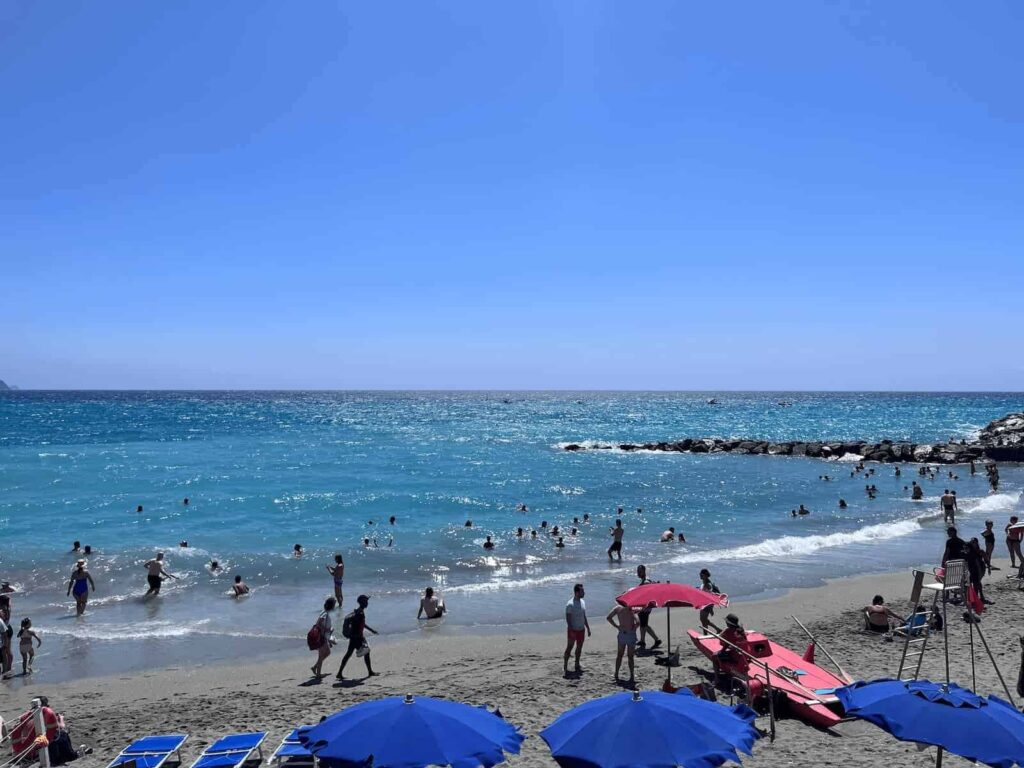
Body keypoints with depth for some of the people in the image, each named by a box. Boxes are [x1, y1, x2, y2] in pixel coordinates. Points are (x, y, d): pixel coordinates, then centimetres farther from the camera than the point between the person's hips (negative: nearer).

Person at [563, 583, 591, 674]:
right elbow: (568, 618, -18)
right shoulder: (570, 604, -18)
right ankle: (565, 666, 7)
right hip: (573, 630, -7)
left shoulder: (582, 602, 6)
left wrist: (588, 628, 14)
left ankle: (577, 665, 24)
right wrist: (571, 631, -22)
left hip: (581, 629, 7)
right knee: (569, 647, 0)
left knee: (579, 647, 12)